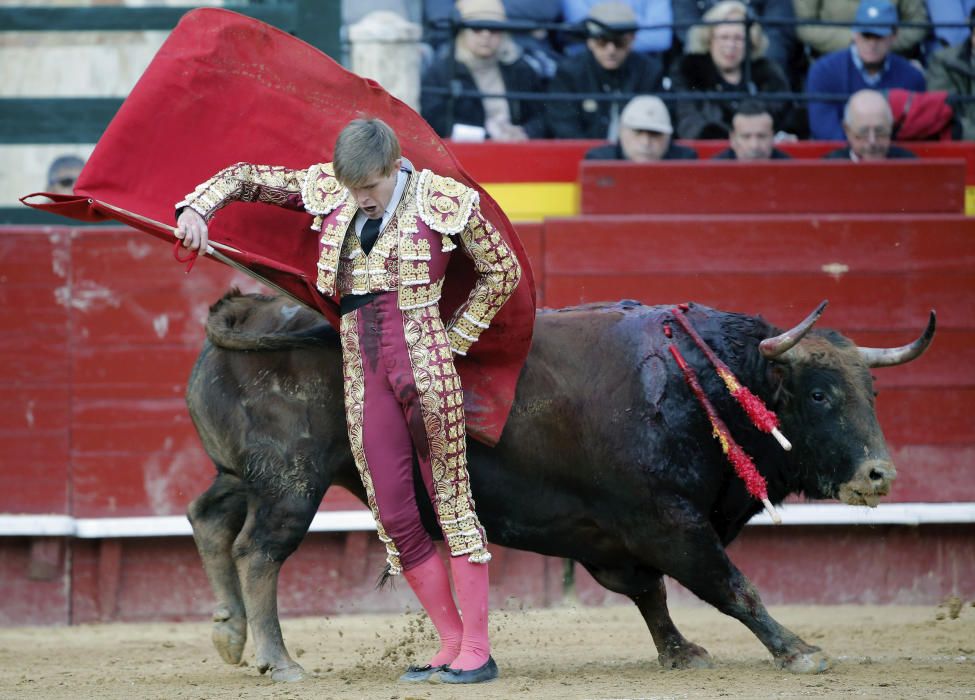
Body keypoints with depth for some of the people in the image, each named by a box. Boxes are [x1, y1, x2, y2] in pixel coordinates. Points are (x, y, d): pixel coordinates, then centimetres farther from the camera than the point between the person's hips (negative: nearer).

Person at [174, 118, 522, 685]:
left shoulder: (444, 201, -5)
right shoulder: (327, 191, 6)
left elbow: (504, 270, 5)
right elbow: (246, 178, 15)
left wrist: (456, 339, 1)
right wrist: (197, 208, -2)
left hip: (425, 364, -5)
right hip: (364, 372, 5)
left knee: (451, 501, -2)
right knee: (394, 517, 2)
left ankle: (478, 651, 1)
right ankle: (451, 644, 11)